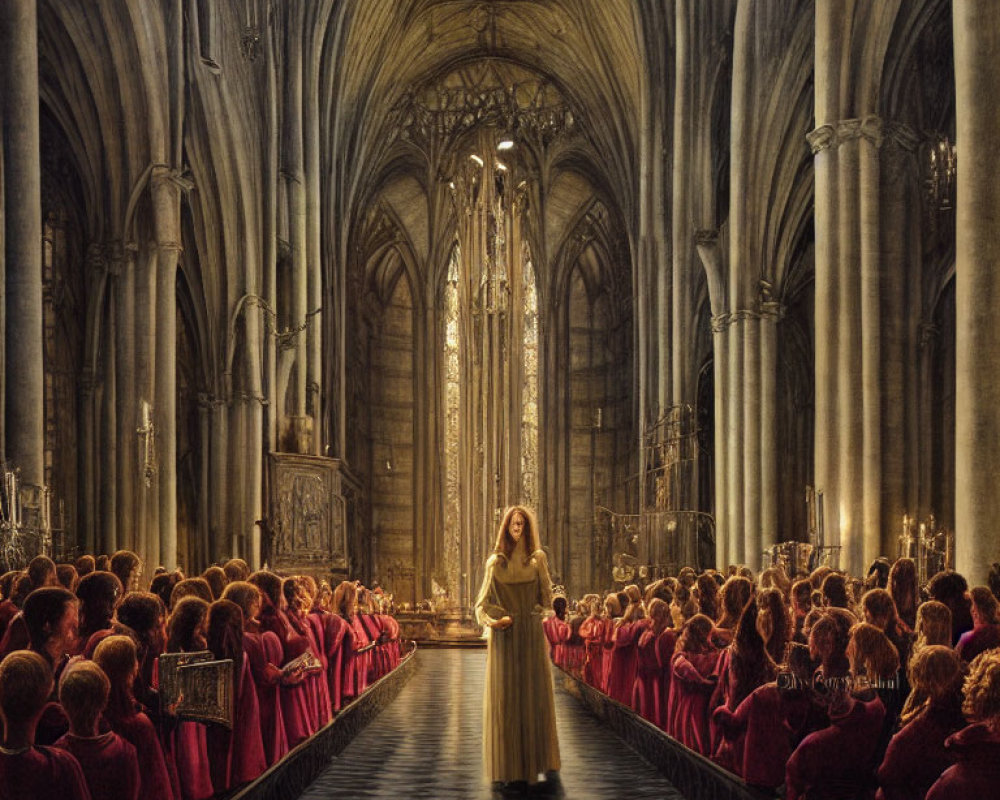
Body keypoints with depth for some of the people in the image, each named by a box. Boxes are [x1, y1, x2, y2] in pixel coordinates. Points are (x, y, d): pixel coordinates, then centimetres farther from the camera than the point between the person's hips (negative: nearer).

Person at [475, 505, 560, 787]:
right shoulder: (496, 561, 5)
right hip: (504, 636, 0)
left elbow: (546, 598, 6)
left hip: (531, 635, 1)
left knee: (533, 693, 2)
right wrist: (494, 619, -14)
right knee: (504, 695, -1)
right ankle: (506, 761, 6)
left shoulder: (538, 558, 6)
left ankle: (533, 759, 11)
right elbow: (483, 602, 2)